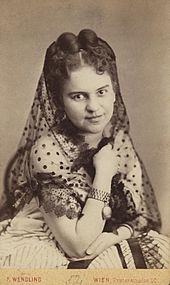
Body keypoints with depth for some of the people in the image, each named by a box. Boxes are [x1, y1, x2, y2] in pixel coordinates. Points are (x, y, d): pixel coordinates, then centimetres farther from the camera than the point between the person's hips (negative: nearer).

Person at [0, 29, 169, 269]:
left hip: (100, 247, 6)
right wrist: (104, 175, -22)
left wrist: (115, 235, -16)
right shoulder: (48, 150, -22)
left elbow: (144, 216, 3)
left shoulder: (118, 139, -4)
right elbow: (77, 246, -22)